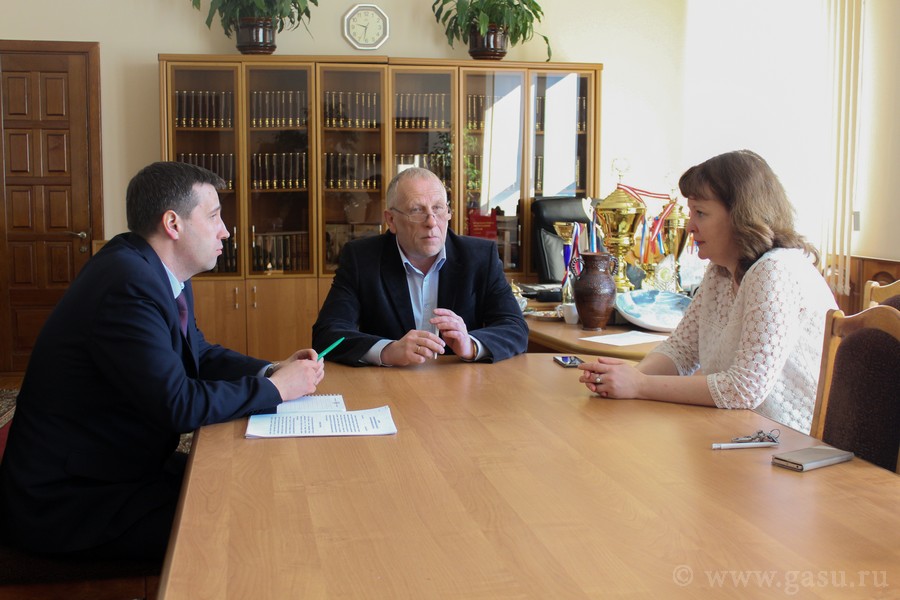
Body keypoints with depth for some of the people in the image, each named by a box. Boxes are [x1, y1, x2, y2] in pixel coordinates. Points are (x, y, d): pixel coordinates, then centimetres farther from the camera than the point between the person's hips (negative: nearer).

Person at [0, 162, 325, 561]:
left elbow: (201, 355, 15)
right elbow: (180, 405, -28)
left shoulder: (154, 273, 4)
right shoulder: (128, 284, -26)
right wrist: (275, 388, -16)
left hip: (123, 465, 9)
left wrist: (273, 370, -2)